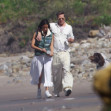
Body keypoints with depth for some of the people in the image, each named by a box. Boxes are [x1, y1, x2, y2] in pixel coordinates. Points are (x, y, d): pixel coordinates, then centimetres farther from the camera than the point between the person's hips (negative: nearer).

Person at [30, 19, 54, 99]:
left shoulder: (51, 35, 6)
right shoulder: (36, 34, 1)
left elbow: (51, 45, 3)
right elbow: (32, 45, -2)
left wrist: (51, 52, -18)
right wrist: (41, 49, -16)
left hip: (47, 56, 0)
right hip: (38, 56, 0)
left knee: (47, 72, -14)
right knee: (39, 74, 6)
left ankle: (47, 91, -19)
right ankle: (39, 89, 27)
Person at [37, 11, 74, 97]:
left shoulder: (69, 27, 13)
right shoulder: (52, 26, 8)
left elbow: (72, 39, 20)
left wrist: (71, 40, -5)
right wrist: (39, 34, -3)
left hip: (65, 52, 0)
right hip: (55, 53, 0)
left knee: (66, 69, -19)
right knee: (56, 73, 2)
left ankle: (67, 88, -32)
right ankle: (57, 92, 12)